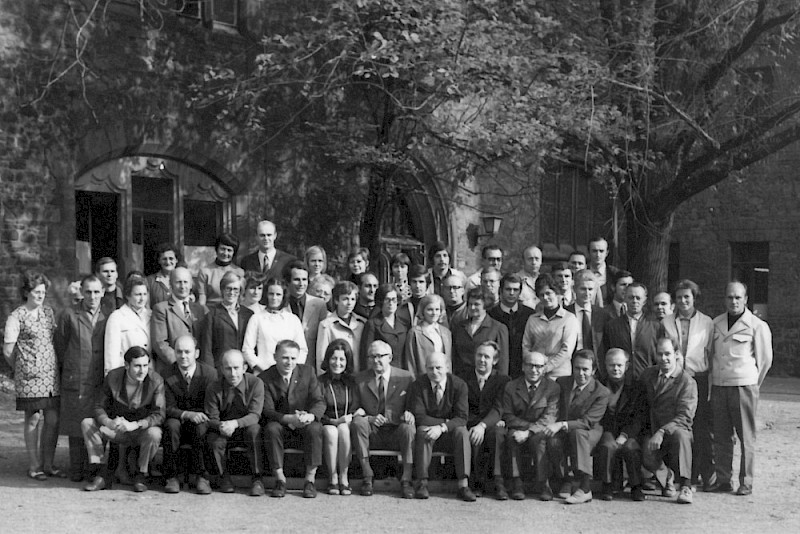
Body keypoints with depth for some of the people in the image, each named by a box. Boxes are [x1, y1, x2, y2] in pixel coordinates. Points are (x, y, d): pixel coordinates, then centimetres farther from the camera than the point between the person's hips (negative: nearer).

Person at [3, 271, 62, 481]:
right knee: (33, 419, 0)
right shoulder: (16, 317, -4)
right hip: (30, 376, -5)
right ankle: (34, 466, 9)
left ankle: (48, 463, 15)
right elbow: (8, 350, -2)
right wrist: (21, 368, 8)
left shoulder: (48, 312, 13)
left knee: (53, 419, 3)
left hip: (52, 373, 5)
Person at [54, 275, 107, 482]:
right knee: (76, 428, 1)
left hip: (101, 383, 2)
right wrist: (68, 369, 11)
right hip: (75, 383, -2)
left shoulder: (108, 317, 8)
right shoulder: (68, 315, 1)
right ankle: (76, 470, 9)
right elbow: (59, 347, 8)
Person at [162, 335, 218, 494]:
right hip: (179, 423, 1)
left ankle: (201, 477, -27)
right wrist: (188, 414, -28)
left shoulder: (210, 373, -6)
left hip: (201, 422, -1)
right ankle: (171, 477, -25)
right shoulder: (168, 376, -4)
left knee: (201, 426, -34)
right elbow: (169, 408, -9)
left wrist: (198, 415, -24)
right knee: (172, 424, -32)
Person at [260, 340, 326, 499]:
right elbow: (268, 411, -14)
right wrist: (289, 418, -33)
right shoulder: (264, 378, -7)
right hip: (281, 426, -1)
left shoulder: (308, 372, -1)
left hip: (305, 425, 1)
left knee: (315, 428, -31)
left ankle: (310, 480, -22)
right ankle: (280, 479, -22)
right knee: (271, 429, -33)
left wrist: (310, 416, -31)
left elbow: (319, 401, -7)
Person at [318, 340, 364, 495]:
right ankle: (333, 479, -26)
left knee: (343, 429, -33)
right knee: (331, 432, -35)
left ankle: (344, 478, -26)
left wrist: (357, 413, -14)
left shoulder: (352, 382, 13)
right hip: (327, 424, -1)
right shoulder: (320, 382, 4)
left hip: (346, 425, 1)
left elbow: (356, 409, 9)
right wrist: (333, 421, -16)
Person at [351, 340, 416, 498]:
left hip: (397, 432, -1)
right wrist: (369, 418, -16)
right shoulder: (360, 379, 7)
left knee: (409, 428, -34)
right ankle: (367, 476, -22)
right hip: (373, 433, 1)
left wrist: (409, 413, -18)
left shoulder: (406, 377, 4)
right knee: (358, 421, -29)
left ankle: (406, 479, -25)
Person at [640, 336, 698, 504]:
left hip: (676, 430, -3)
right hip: (652, 431, 3)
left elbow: (685, 416, -15)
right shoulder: (647, 374, 12)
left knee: (680, 434, -38)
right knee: (646, 455, -29)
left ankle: (686, 487, -30)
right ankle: (667, 478, 6)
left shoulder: (687, 382, -5)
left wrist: (662, 432, -28)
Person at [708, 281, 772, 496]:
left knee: (746, 436, -1)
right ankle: (723, 480, 14)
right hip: (718, 386, 4)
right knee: (721, 436, 6)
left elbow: (765, 359, 3)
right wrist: (711, 382, 15)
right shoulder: (716, 323, 12)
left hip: (743, 387, -4)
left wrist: (752, 384, 7)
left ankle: (746, 482, 5)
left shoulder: (757, 326, -2)